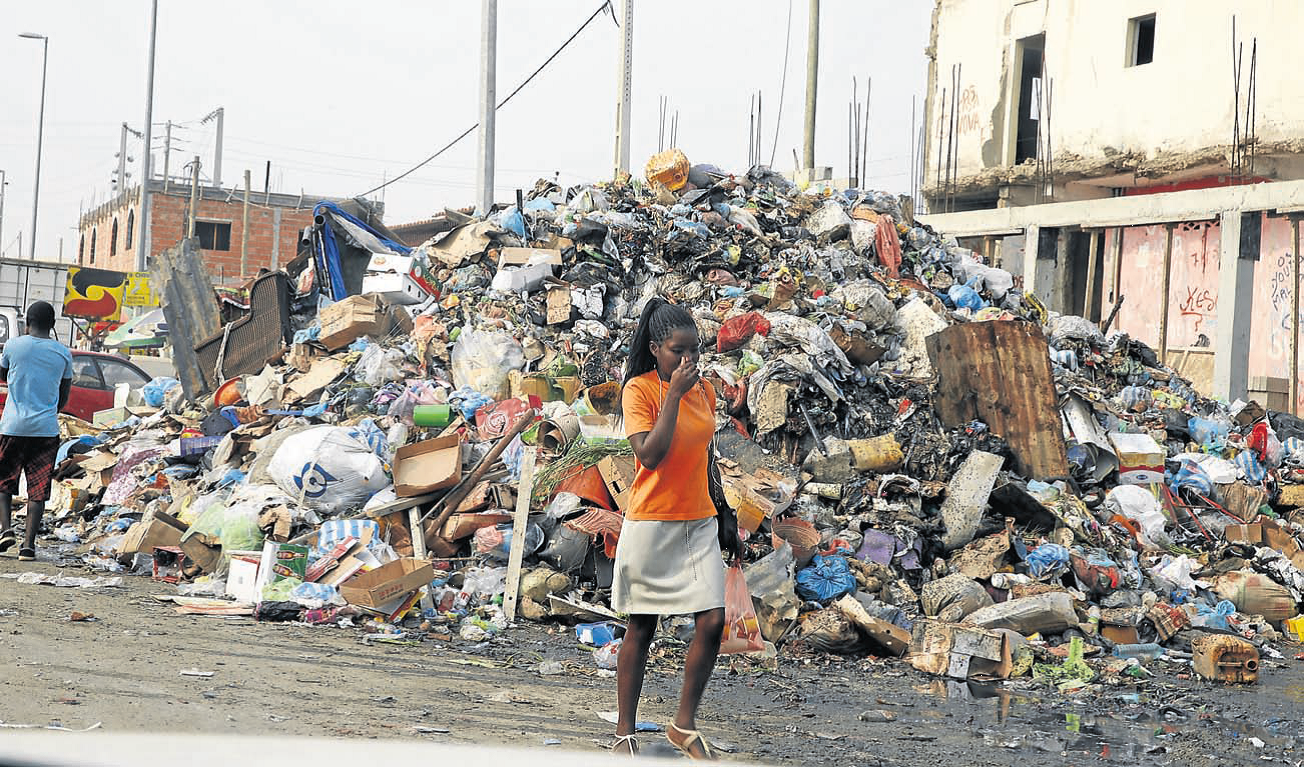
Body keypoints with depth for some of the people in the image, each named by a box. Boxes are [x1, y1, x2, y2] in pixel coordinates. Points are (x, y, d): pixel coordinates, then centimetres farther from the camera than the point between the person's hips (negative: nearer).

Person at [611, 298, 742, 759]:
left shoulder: (702, 390, 9)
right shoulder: (639, 389, -9)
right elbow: (649, 454, -22)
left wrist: (724, 517, 19)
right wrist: (675, 393, -21)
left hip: (699, 524, 5)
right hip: (651, 525, -5)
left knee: (713, 622, -5)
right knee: (640, 629, 4)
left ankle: (684, 726, 11)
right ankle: (625, 733, 16)